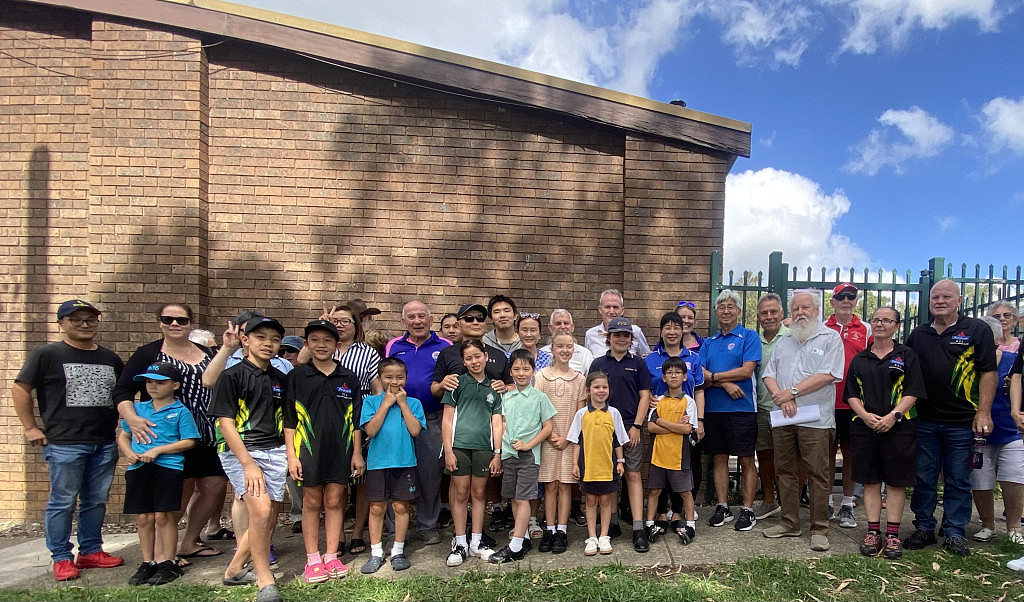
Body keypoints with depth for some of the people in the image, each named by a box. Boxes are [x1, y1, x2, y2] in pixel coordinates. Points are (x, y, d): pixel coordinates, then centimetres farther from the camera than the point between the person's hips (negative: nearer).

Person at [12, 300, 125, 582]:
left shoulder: (110, 358, 13)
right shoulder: (46, 354, -1)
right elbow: (20, 389, -1)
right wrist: (30, 428, -4)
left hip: (105, 444, 5)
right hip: (64, 444, -4)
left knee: (96, 501, 12)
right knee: (63, 502, 3)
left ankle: (91, 551, 25)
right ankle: (61, 558, 17)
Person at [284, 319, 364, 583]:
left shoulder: (349, 378, 5)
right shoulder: (296, 377, 1)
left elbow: (356, 420, 8)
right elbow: (289, 419, 1)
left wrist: (357, 453, 5)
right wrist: (291, 454, -4)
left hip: (340, 449, 1)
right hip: (308, 449, -1)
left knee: (334, 502, 8)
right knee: (312, 502, 7)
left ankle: (332, 557, 19)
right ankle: (313, 559, 18)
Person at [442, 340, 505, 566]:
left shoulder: (494, 387, 10)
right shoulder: (458, 383, 3)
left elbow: (496, 423, 9)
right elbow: (447, 419, 1)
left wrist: (498, 453, 4)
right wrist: (448, 450, -6)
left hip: (484, 447, 2)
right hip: (459, 445, -2)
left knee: (479, 493, 9)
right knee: (460, 493, 3)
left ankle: (476, 541, 20)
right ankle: (460, 543, 13)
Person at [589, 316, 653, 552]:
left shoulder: (638, 364, 6)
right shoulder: (598, 364, 8)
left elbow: (644, 396, 3)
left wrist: (637, 426, -5)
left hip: (631, 428, -1)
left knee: (633, 475, -3)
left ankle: (638, 529, -2)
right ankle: (612, 522, 21)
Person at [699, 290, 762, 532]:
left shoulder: (749, 337, 2)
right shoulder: (708, 342, 14)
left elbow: (746, 371, -11)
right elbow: (700, 376, 3)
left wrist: (713, 376, -7)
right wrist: (726, 384, -13)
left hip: (742, 408, -4)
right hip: (713, 409, 4)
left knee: (746, 460, 2)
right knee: (719, 458, 9)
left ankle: (748, 510, 12)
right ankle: (722, 508, 19)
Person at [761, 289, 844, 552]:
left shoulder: (830, 337, 0)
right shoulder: (784, 342, 17)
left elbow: (827, 375, -12)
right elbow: (769, 376, 11)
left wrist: (792, 392, -12)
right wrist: (781, 397, -8)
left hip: (815, 419, -5)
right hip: (782, 419, 6)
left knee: (818, 475, 0)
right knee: (785, 471, 11)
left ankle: (819, 529, 11)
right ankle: (790, 523, 22)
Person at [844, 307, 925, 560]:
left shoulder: (907, 355, 5)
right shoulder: (859, 359, 12)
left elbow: (913, 392, -4)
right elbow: (851, 394, 8)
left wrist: (893, 415, -16)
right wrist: (865, 415, -9)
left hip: (898, 427, -2)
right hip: (865, 426, 2)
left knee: (895, 482, 3)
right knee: (870, 481, 6)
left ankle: (892, 535, 11)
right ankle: (873, 532, 13)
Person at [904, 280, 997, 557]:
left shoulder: (977, 330, 0)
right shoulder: (918, 335, 10)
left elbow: (988, 372, -4)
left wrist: (983, 412, -10)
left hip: (962, 422, -3)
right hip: (924, 420, 3)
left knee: (958, 481, 7)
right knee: (923, 479, 9)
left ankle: (954, 533, 18)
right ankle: (924, 528, 20)